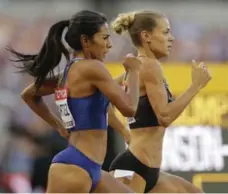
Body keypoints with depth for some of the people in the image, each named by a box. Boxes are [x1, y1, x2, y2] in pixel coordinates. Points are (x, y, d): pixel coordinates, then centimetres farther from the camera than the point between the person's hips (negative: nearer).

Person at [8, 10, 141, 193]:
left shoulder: (68, 71, 15)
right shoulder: (91, 68, -12)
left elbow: (29, 94, 29)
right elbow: (129, 108, -14)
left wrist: (59, 125, 27)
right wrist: (133, 71, 2)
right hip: (74, 167, -10)